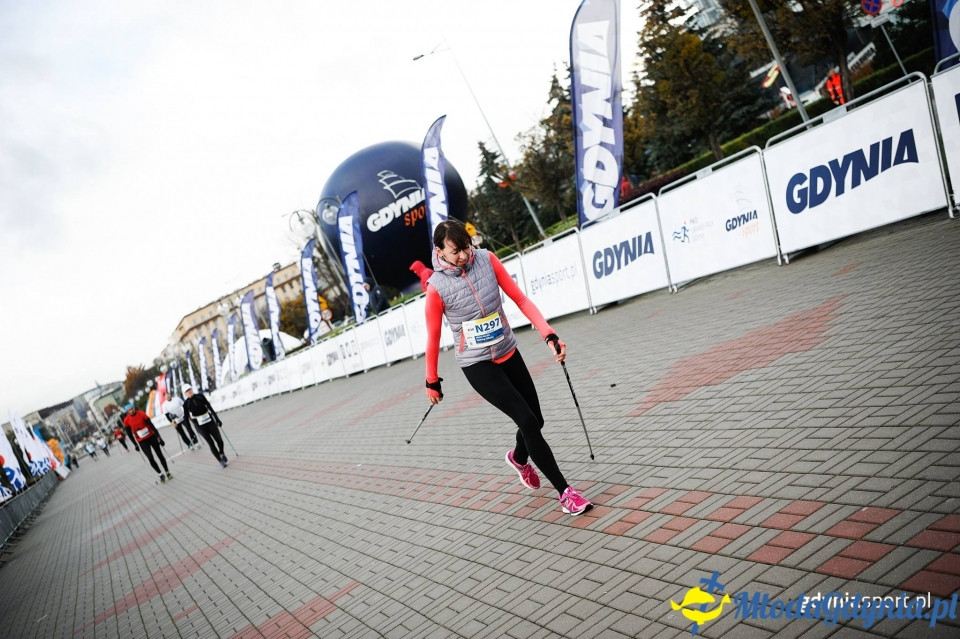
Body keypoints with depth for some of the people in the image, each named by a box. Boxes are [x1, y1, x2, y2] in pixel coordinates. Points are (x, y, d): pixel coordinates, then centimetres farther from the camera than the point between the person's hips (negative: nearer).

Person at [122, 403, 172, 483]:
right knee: (150, 458, -9)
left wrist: (158, 436, -12)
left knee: (160, 455, 6)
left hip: (152, 437, 0)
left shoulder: (141, 414, -12)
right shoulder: (126, 420, -10)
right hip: (142, 442, 0)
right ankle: (161, 475, 6)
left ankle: (167, 472, 21)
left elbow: (151, 425, -10)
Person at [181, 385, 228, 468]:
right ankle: (221, 461, 10)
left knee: (219, 440, 2)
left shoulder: (200, 396, -1)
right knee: (211, 443, -2)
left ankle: (222, 453, 31)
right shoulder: (186, 403, -6)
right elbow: (186, 417, -2)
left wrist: (217, 419, 5)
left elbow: (209, 407, 4)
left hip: (210, 421, 2)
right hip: (200, 426, -2)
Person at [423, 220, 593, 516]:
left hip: (509, 354, 5)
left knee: (536, 420, 13)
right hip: (477, 366, -4)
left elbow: (520, 298, -6)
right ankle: (564, 491, 0)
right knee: (527, 421, -13)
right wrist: (432, 382, 5)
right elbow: (433, 338, -5)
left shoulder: (486, 259, -8)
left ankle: (518, 458, 48)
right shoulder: (437, 287, -16)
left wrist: (549, 335, -16)